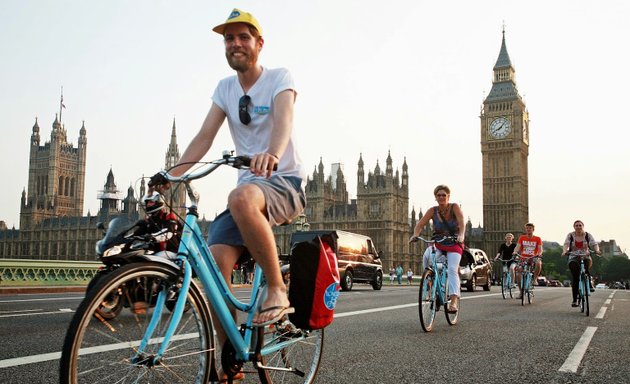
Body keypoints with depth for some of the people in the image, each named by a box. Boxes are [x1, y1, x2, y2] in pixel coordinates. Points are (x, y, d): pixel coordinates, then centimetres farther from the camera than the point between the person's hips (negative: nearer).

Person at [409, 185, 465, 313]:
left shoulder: (454, 207, -11)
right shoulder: (433, 211, -5)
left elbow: (461, 222, -27)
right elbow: (420, 224, -11)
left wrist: (461, 235, -47)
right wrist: (415, 235, -32)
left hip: (454, 244, -2)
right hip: (438, 244, 2)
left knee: (452, 269, -23)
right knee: (427, 257, -30)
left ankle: (453, 300, -28)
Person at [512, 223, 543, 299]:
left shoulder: (537, 239, 2)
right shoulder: (522, 237, 6)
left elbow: (540, 248, -8)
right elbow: (517, 246, -5)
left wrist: (539, 253, -31)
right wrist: (515, 252, -27)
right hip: (523, 258, 2)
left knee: (538, 263, -37)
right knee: (518, 275, -12)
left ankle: (535, 279, -12)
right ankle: (521, 292, 7)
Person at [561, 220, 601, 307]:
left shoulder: (588, 235, 2)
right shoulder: (570, 235, 0)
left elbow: (594, 244, -9)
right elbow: (566, 244, -14)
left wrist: (597, 250, -31)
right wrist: (564, 251, -36)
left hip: (586, 257, 0)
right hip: (573, 258, 0)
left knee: (587, 264, -36)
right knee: (575, 278, -12)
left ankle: (589, 283, -17)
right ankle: (574, 300, -7)